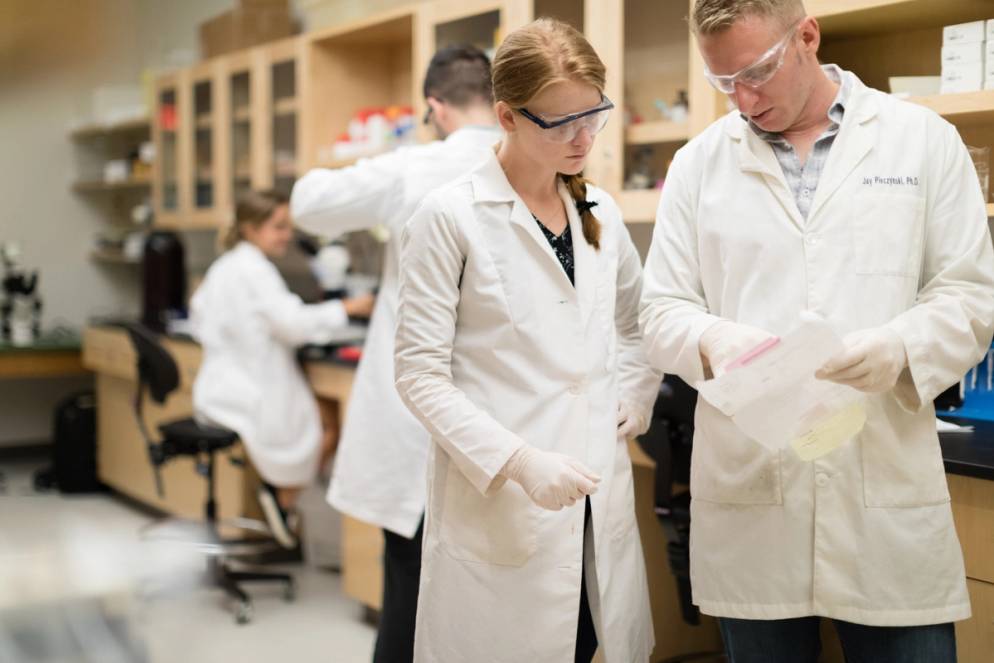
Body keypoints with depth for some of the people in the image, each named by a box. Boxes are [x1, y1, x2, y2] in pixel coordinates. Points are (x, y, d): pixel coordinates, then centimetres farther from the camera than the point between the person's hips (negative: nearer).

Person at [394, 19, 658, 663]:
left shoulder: (600, 211, 9)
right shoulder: (451, 217, -9)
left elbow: (637, 325, 23)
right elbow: (421, 373, -10)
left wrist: (634, 398, 5)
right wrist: (517, 460, -20)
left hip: (598, 498, 5)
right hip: (496, 502, -5)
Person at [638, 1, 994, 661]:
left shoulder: (924, 140, 5)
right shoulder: (699, 163, 8)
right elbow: (663, 311, 7)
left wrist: (900, 347, -18)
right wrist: (714, 340, -16)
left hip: (888, 486, -1)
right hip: (746, 493, 1)